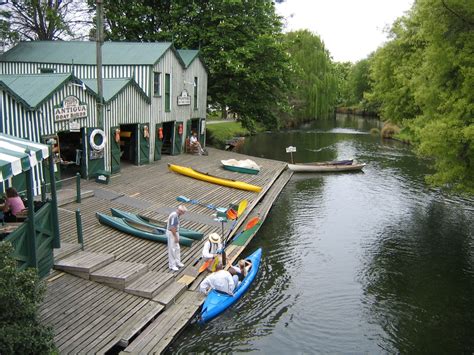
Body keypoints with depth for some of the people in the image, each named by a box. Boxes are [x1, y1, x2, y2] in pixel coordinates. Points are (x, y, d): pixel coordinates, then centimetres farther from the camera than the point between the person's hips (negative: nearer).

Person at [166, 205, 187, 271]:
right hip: (171, 233, -10)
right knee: (172, 249, 1)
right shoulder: (174, 216, -26)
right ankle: (172, 265, 11)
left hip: (175, 232, 10)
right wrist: (176, 237, -21)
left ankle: (177, 262, 31)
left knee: (177, 248, 18)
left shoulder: (176, 215, 5)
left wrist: (177, 236, 20)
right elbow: (172, 228, -27)